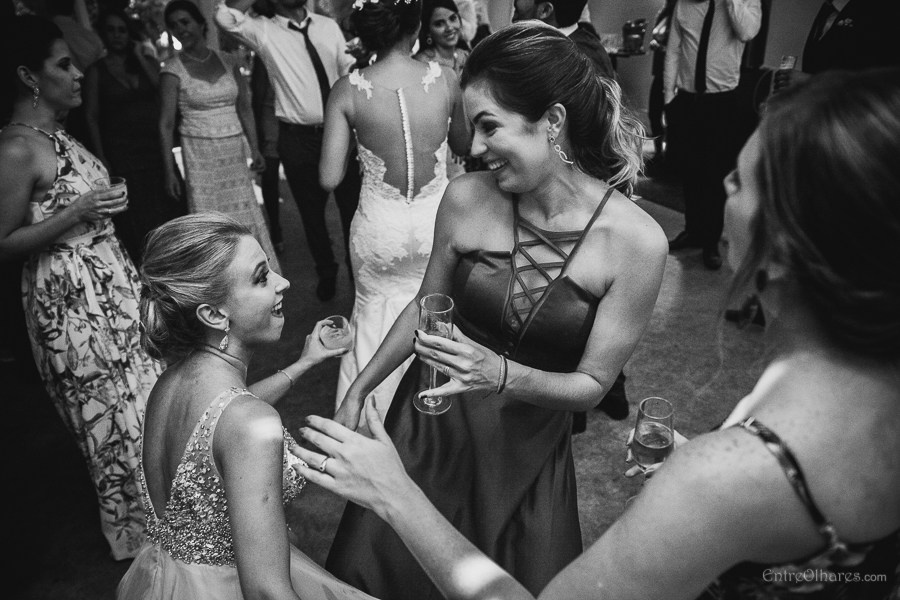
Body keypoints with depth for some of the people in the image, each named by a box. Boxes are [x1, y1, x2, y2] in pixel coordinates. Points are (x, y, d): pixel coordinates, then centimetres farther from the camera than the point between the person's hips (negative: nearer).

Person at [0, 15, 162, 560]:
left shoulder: (57, 133, 10)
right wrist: (76, 213, -22)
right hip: (72, 297, -9)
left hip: (113, 285, 9)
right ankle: (137, 533, 27)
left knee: (149, 400, 16)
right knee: (118, 418, 5)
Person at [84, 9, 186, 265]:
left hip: (155, 146, 3)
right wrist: (102, 159, -9)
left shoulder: (147, 61, 10)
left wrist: (141, 58, -8)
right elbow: (92, 117, -1)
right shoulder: (97, 71, 2)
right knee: (133, 217, 2)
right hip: (121, 152, -3)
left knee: (169, 208, 5)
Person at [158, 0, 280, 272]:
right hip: (199, 153, -3)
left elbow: (244, 108, 10)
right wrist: (169, 170, -8)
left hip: (234, 151, 3)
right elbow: (166, 123, -4)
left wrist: (254, 148, 2)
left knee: (247, 218, 5)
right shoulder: (173, 69, -4)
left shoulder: (228, 61, 6)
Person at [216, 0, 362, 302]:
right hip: (298, 138, -2)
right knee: (312, 212, 12)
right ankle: (326, 272, 35)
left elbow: (348, 68, 10)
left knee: (353, 206, 11)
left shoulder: (328, 26, 5)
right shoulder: (263, 31, -4)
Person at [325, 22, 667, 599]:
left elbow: (592, 384, -12)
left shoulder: (637, 239, -21)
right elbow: (426, 307, 1)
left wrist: (503, 375, -30)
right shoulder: (467, 197, -14)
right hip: (430, 425, 2)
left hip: (529, 446, -1)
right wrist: (358, 390, 6)